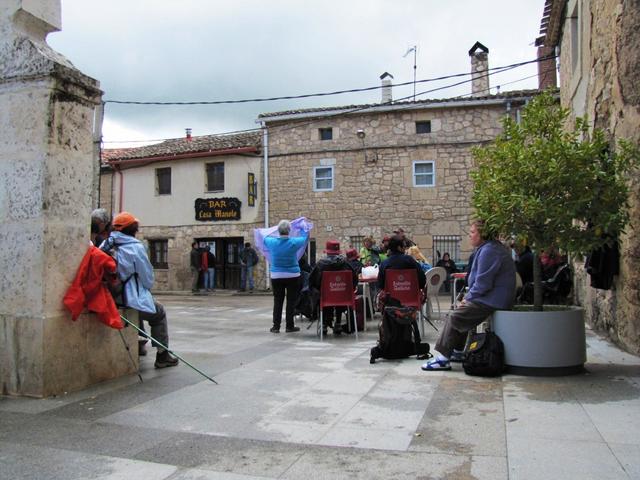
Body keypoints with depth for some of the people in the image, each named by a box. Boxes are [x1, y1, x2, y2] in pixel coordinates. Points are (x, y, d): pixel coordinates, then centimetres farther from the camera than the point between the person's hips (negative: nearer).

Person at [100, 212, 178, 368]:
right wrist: (146, 288, 13)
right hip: (132, 300, -6)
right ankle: (162, 355, 18)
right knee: (159, 314, 19)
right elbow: (147, 277, -10)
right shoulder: (136, 247, -13)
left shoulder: (107, 244, 4)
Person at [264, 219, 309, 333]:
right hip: (292, 276, -2)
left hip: (276, 276, 2)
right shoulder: (294, 242, -11)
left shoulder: (272, 242, -6)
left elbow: (265, 238, 17)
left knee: (277, 301, 8)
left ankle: (276, 326, 9)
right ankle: (289, 326, 9)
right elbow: (305, 238, 9)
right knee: (291, 301, 6)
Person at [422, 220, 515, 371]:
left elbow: (482, 283, -23)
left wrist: (468, 297, -8)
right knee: (461, 314, 20)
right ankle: (458, 352, 25)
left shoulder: (488, 251, -19)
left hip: (492, 301, -11)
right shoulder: (488, 248, 17)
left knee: (455, 317, -12)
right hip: (494, 298, 11)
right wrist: (468, 297, 11)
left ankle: (443, 358, -8)